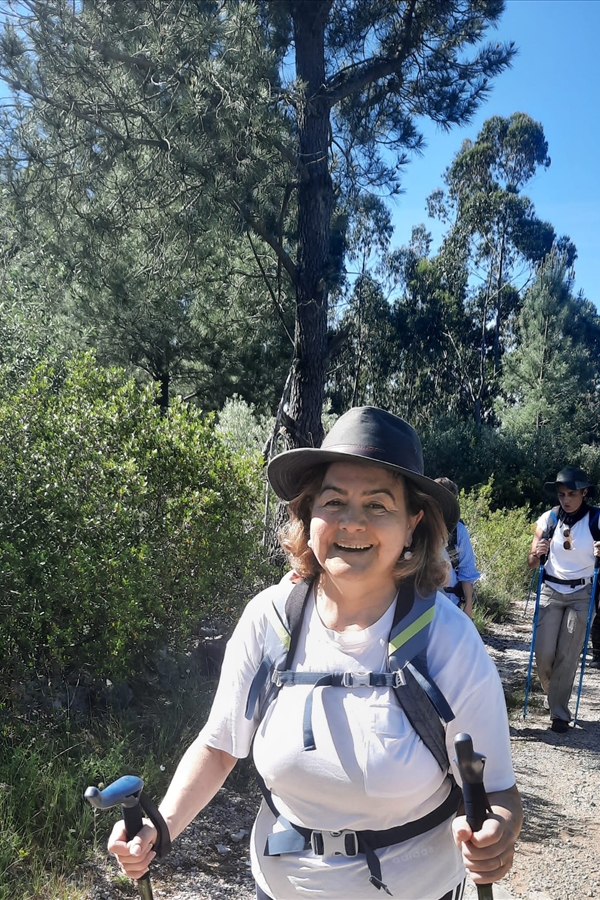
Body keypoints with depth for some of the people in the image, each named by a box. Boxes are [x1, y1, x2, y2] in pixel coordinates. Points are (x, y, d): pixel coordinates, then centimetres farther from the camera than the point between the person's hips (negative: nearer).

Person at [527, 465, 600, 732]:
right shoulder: (547, 519, -4)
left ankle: (559, 713, 13)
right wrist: (537, 553, -22)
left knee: (567, 656, 0)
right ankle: (553, 692, 30)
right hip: (551, 592, 2)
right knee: (543, 652, 0)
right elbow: (532, 563, 1)